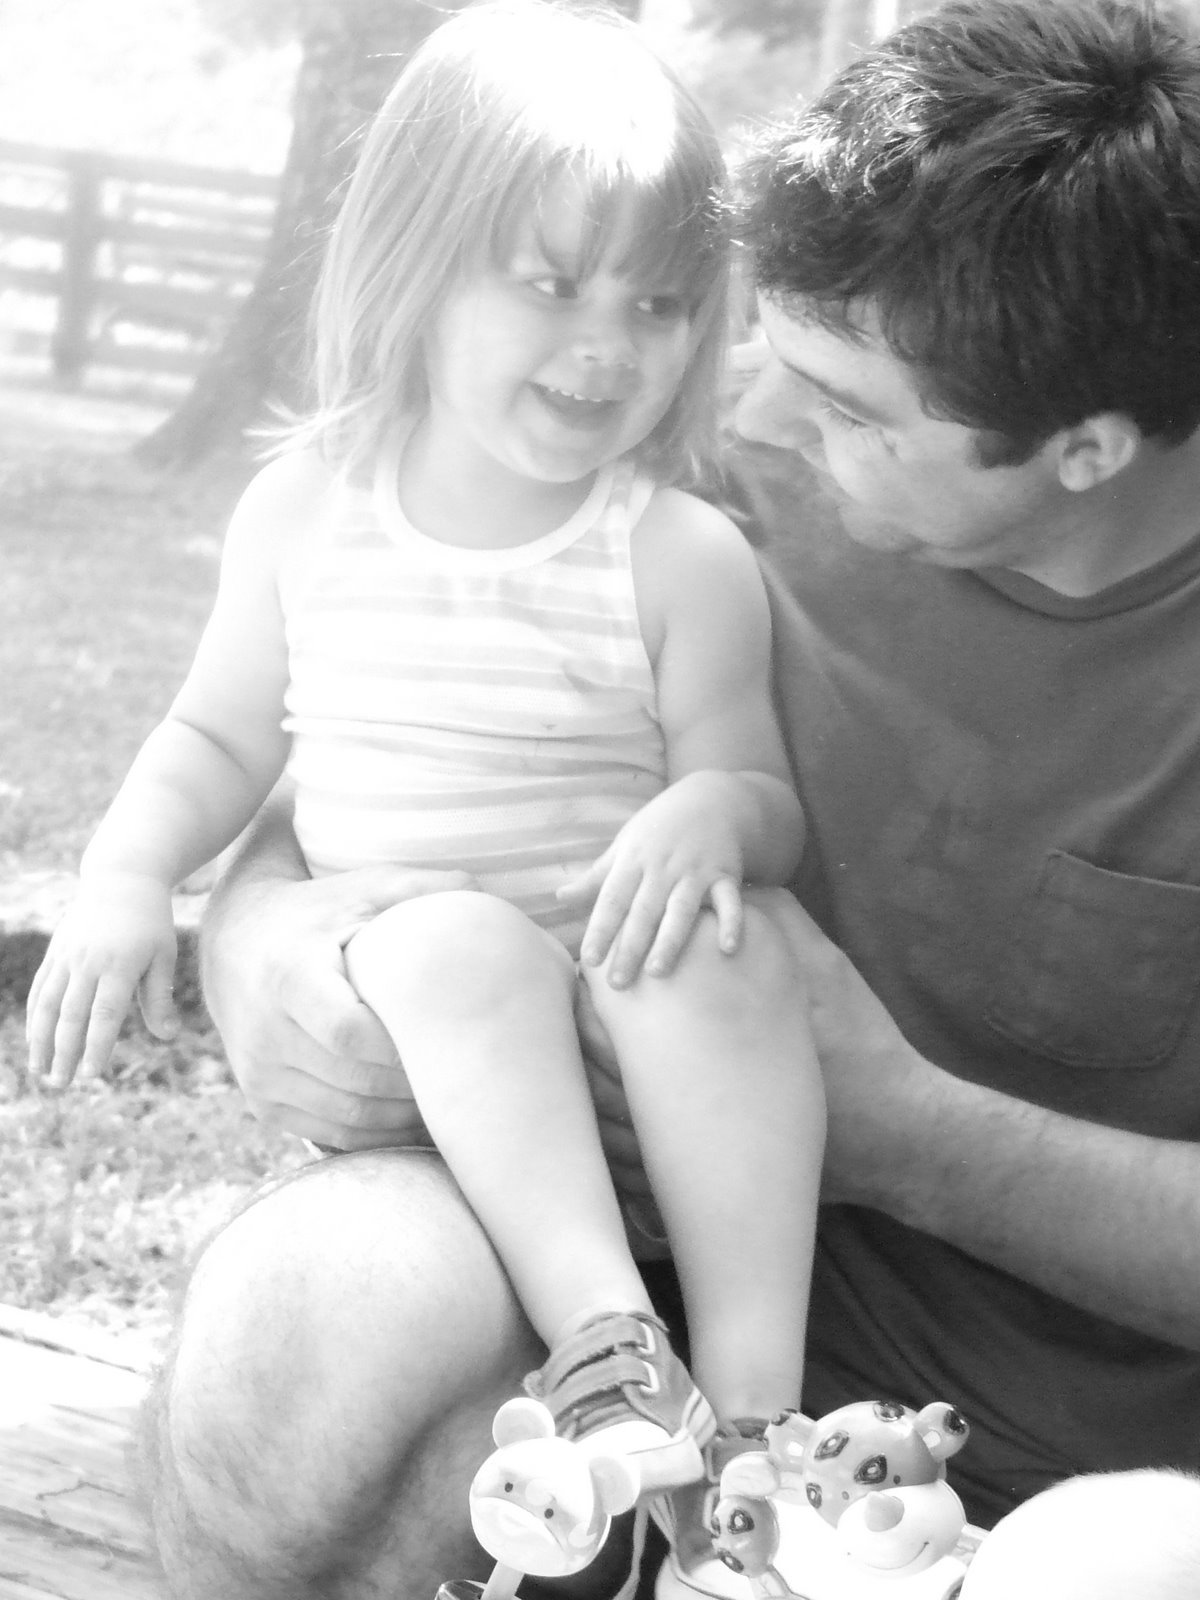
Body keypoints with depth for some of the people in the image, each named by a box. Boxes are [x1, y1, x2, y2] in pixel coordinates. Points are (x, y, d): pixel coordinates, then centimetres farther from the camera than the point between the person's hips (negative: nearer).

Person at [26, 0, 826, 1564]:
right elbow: (221, 735, 16)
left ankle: (754, 1399, -31)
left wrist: (708, 812, -23)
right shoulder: (305, 510, 5)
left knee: (708, 951, -33)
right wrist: (127, 871, -2)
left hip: (615, 974, 0)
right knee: (458, 946, -34)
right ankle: (605, 1350, -40)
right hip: (396, 984, 1)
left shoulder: (683, 558, -2)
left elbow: (766, 798, 1)